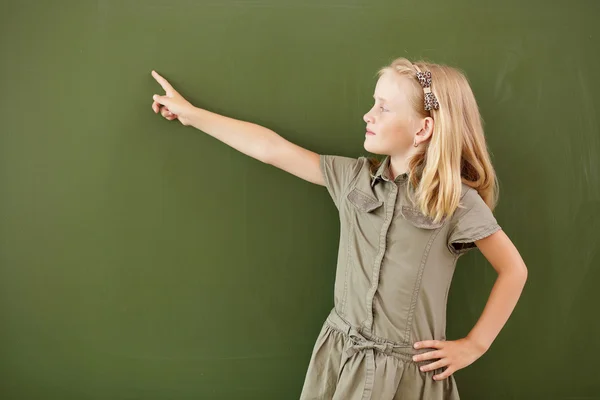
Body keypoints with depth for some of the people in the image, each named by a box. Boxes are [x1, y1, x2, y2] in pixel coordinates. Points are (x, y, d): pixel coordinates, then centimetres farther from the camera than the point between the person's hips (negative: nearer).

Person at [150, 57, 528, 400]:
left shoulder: (457, 201, -14)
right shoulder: (354, 177, -4)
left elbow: (514, 269, -5)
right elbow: (273, 149, -3)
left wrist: (474, 345, -5)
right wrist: (191, 114, -1)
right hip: (340, 356, 4)